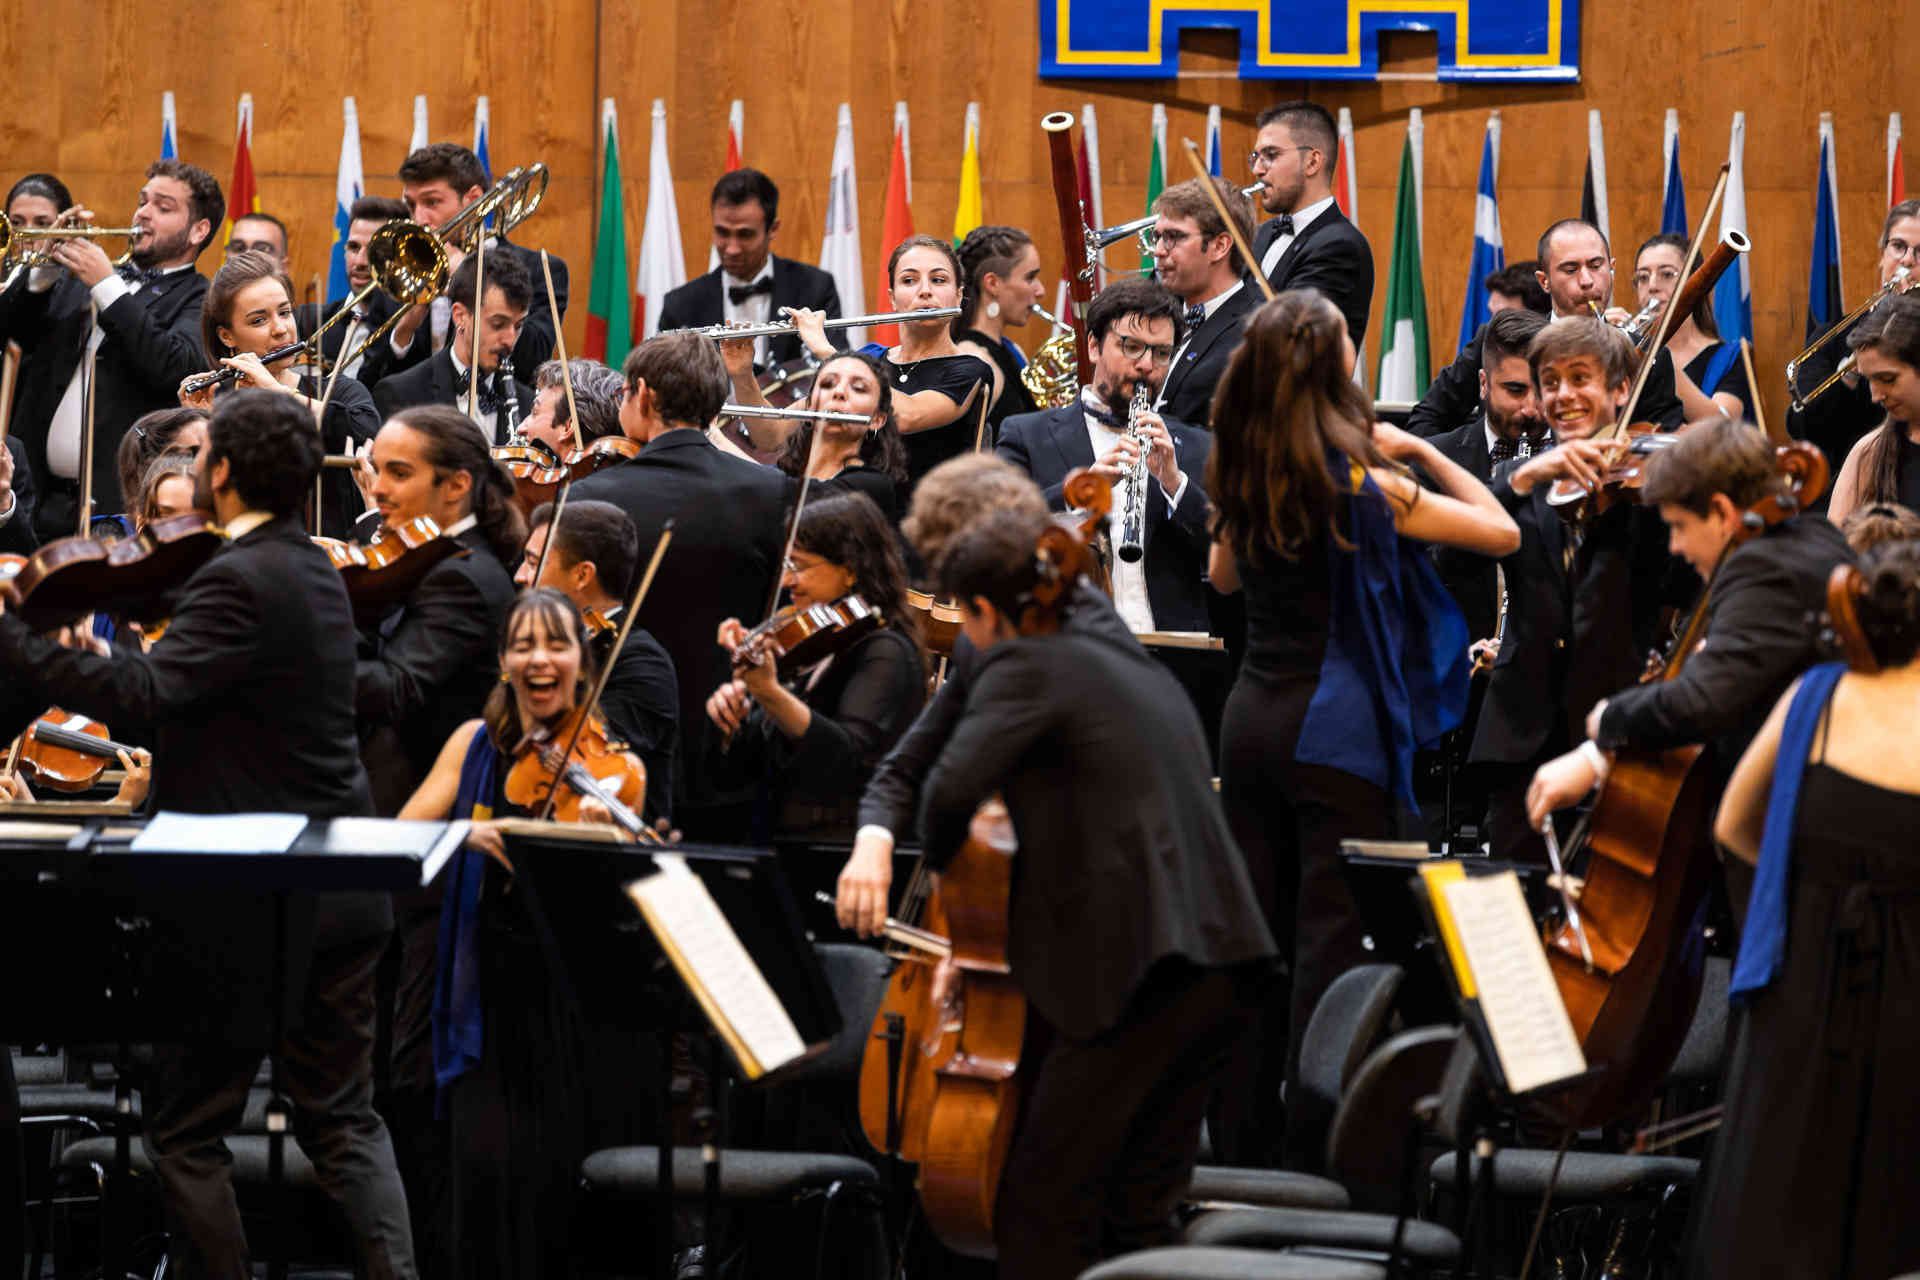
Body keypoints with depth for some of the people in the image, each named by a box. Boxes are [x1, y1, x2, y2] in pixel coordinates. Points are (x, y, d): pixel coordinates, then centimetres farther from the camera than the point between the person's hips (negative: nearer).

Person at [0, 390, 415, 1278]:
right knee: (343, 1120, 12)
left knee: (186, 1131, 3)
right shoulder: (314, 568, 11)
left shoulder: (238, 580, -19)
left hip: (248, 904, -9)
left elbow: (151, 691, -32)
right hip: (338, 901, 9)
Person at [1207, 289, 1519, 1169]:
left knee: (1254, 925, 12)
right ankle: (1313, 1149, -3)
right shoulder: (1359, 483, -14)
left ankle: (1241, 1134, 18)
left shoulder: (1243, 479, 4)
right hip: (1336, 725, -6)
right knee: (1332, 935, -3)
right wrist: (1421, 451, 1)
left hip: (1251, 716, 6)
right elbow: (1501, 532, -10)